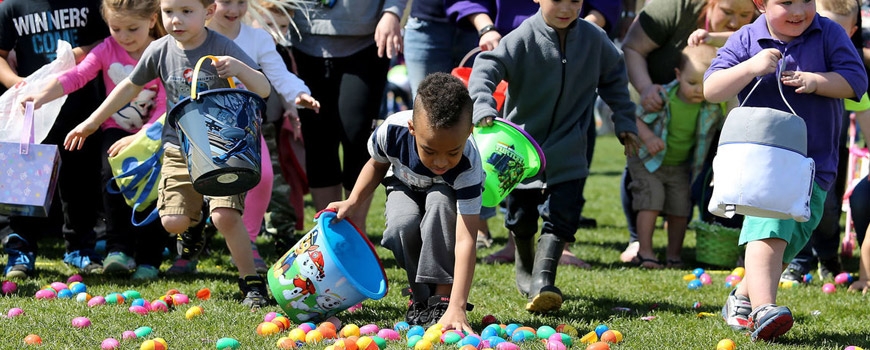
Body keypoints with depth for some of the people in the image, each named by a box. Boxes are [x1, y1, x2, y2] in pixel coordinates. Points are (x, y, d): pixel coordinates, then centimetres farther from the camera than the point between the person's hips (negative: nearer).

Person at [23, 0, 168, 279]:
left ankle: (148, 259, -1)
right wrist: (42, 96, -28)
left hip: (151, 133, -2)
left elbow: (165, 107, -16)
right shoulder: (107, 50, -2)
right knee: (112, 174, -24)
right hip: (117, 128, 2)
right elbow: (77, 75, -12)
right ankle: (120, 249, -17)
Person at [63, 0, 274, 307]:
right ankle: (192, 222, 30)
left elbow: (263, 89, -15)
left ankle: (251, 282, -1)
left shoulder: (222, 48, -13)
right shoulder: (160, 51, -3)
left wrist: (239, 69, -36)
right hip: (179, 151, 3)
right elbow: (131, 86, 13)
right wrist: (91, 123, 18)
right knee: (173, 221, -9)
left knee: (225, 216, -21)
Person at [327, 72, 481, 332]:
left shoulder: (468, 166, -40)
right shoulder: (393, 130, -35)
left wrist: (457, 308, -52)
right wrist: (353, 202, -19)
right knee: (402, 225, -33)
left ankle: (443, 298, -29)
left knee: (440, 201, -38)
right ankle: (421, 299, -10)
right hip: (405, 186, 2)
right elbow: (378, 164, -5)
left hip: (447, 193, -2)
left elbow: (465, 240, -45)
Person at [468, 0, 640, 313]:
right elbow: (486, 69, -24)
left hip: (566, 154, 1)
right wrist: (483, 109, -41)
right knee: (521, 214, 13)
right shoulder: (523, 39, -16)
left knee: (561, 216, -14)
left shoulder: (594, 40, -4)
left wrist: (625, 123, 15)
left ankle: (542, 280, -22)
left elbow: (614, 77, 13)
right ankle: (525, 267, 39)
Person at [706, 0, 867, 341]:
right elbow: (711, 90, -5)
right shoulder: (746, 41, 1)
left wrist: (816, 81, -19)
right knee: (768, 229, -22)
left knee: (786, 242, 6)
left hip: (814, 165, 3)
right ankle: (762, 310, -33)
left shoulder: (829, 35, 2)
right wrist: (751, 67, -19)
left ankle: (743, 296, 26)